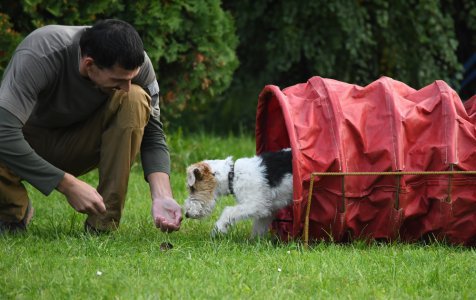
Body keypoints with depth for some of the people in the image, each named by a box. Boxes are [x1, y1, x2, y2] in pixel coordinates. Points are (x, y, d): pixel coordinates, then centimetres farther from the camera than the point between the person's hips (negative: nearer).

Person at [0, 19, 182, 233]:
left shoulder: (136, 65, -22)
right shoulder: (38, 57, -35)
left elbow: (152, 136, -13)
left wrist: (162, 196, -30)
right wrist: (68, 185, -41)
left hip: (79, 143, 3)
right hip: (28, 141, -3)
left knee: (134, 100, -28)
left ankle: (104, 224, -20)